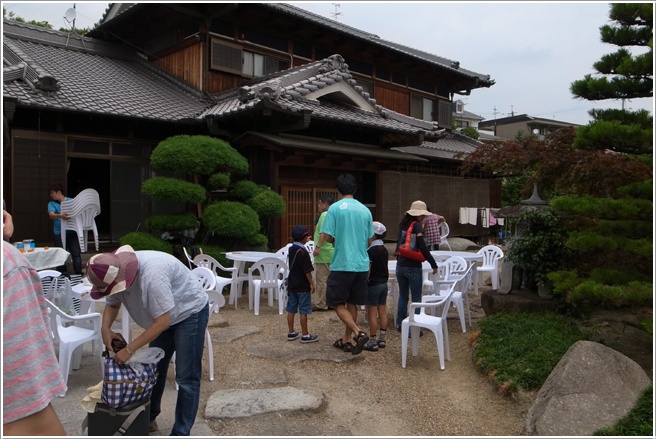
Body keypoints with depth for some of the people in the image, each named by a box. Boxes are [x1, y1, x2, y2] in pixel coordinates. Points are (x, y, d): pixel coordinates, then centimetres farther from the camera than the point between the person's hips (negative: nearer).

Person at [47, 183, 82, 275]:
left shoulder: (72, 201, 10)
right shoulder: (52, 204, 7)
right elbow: (51, 215, -11)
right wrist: (60, 216, -32)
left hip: (72, 232, 0)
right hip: (59, 233, 0)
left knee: (76, 253, -3)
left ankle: (78, 274, 2)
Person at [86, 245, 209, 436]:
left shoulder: (151, 274, -39)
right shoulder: (117, 272, -13)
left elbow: (162, 322, -34)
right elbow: (112, 304, 5)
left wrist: (129, 349, -29)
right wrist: (106, 328, -15)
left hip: (190, 312, -8)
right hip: (163, 316, 8)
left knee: (186, 377, -4)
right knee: (154, 369, 16)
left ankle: (181, 433, 5)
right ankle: (149, 418, 33)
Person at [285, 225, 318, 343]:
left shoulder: (291, 249, 7)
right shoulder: (303, 251, -16)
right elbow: (307, 270, -18)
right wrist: (311, 283, -9)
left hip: (291, 284, 8)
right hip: (302, 286, -8)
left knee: (291, 310, 11)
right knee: (303, 311, -1)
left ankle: (291, 333, 20)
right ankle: (305, 335, 4)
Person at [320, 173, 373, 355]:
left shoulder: (335, 208, -9)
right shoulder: (365, 210, 6)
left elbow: (326, 237, -11)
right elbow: (369, 240, 13)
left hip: (342, 264, -5)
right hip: (361, 264, 5)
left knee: (337, 303, 5)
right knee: (352, 303, 14)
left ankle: (358, 333, -11)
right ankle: (346, 340, 22)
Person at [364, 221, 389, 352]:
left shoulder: (371, 250, -17)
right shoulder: (384, 250, 7)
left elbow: (368, 270, -18)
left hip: (373, 285, -8)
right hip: (384, 283, 8)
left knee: (372, 314, -2)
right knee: (383, 312, 11)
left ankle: (372, 342, 3)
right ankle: (382, 339, 19)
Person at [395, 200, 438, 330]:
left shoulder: (403, 224, 6)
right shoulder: (417, 226, -14)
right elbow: (423, 247, -19)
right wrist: (434, 264, -12)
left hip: (400, 266, 7)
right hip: (413, 268, -7)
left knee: (402, 296, 18)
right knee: (416, 299, 4)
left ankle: (400, 324, 27)